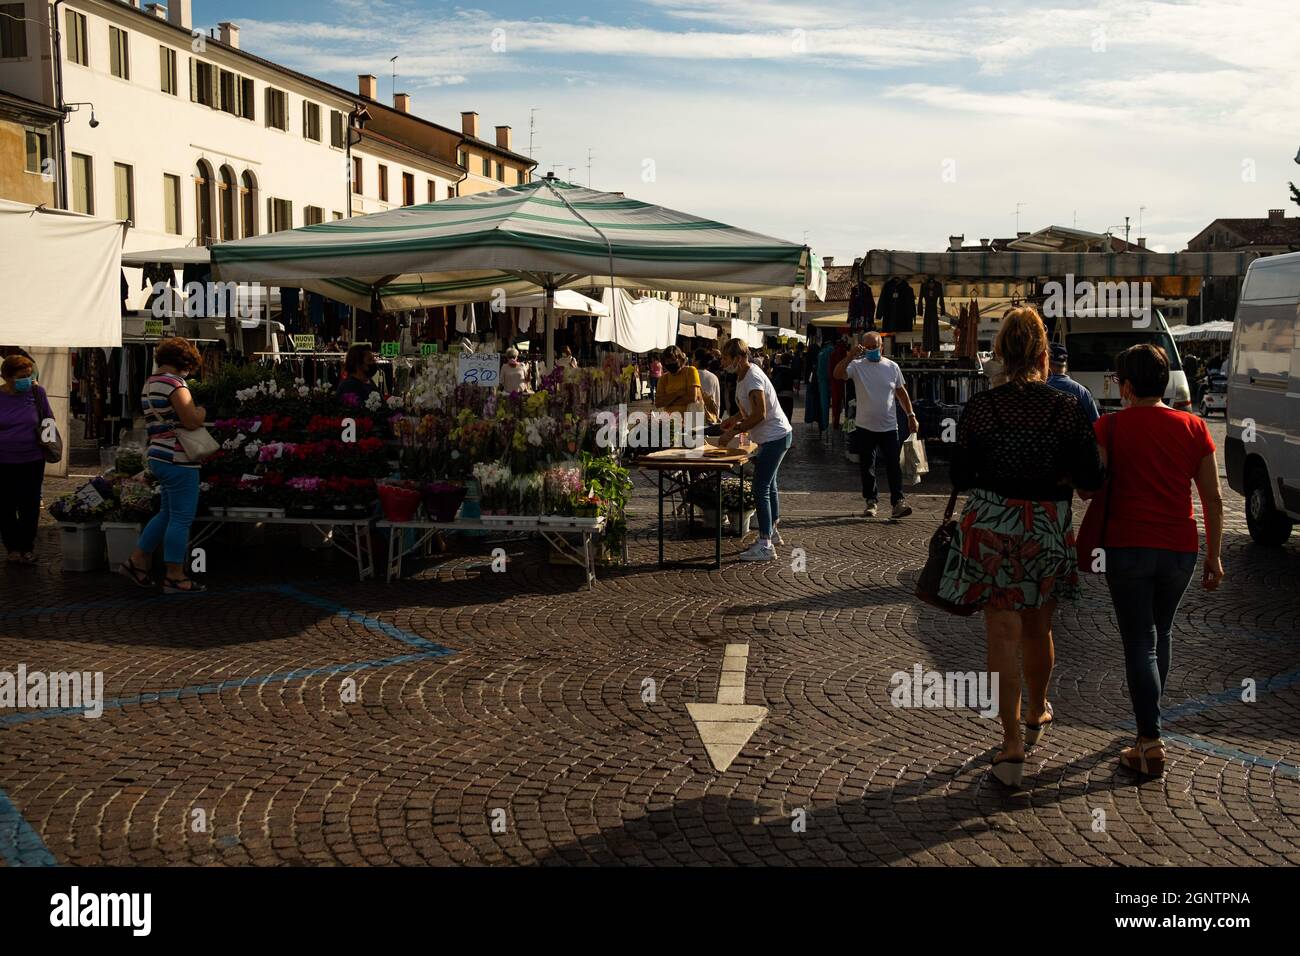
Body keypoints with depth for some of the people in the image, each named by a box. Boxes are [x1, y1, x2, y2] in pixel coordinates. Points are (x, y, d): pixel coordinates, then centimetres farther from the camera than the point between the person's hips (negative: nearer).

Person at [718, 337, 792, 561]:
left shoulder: (753, 378, -21)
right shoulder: (743, 376, 10)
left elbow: (760, 414, -26)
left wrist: (734, 431, -20)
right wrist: (735, 418, 7)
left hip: (774, 437, -11)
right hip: (773, 436, 11)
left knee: (761, 490, -12)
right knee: (769, 486, 21)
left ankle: (765, 546, -12)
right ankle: (772, 533, 36)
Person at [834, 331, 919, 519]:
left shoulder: (892, 367, 5)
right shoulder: (857, 366, -3)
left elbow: (901, 392, 13)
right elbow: (838, 375, -21)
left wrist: (911, 416, 10)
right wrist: (851, 355, -29)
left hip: (889, 426, 1)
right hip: (865, 426, -1)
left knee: (893, 466, -3)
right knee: (867, 467, 7)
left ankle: (898, 502, -1)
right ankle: (870, 502, 18)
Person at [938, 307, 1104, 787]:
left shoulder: (978, 407, -6)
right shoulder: (1067, 408, -5)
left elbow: (960, 477, -2)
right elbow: (1091, 478, -5)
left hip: (991, 528, -1)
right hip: (1048, 531, 2)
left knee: (1003, 635, 2)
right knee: (1038, 629, 20)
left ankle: (1012, 744, 0)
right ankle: (1037, 714, 42)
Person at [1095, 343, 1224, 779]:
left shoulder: (1111, 426, -5)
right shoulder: (1193, 427, 3)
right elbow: (1213, 499, 4)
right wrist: (1214, 555, 10)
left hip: (1128, 547, -3)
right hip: (1180, 547, 3)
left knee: (1139, 641, 1)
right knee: (1161, 632, 23)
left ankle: (1150, 743, -5)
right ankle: (1151, 713, 36)